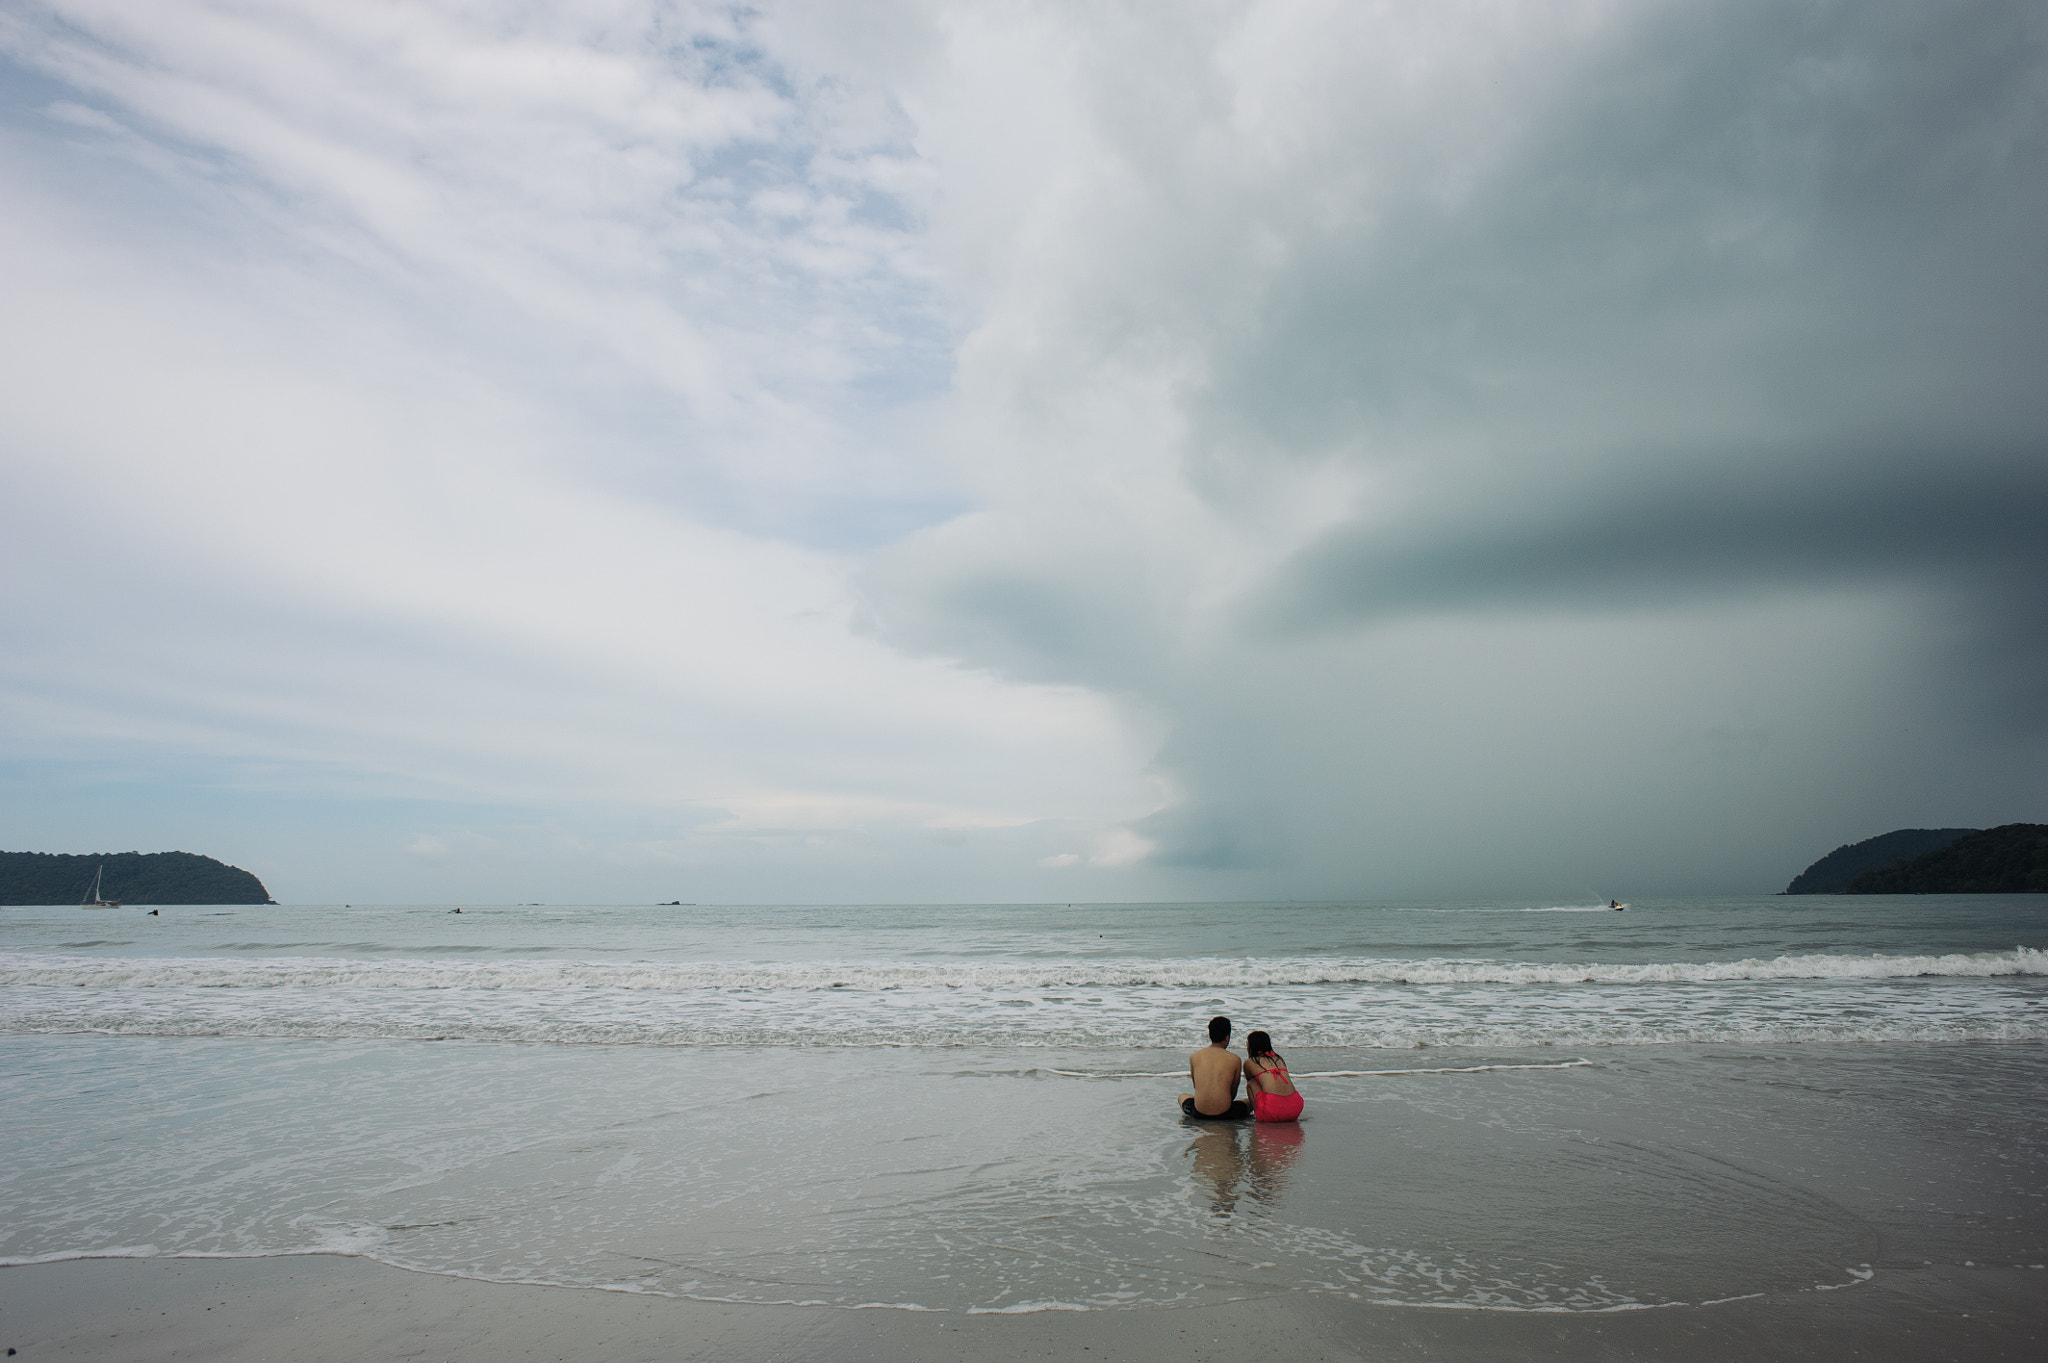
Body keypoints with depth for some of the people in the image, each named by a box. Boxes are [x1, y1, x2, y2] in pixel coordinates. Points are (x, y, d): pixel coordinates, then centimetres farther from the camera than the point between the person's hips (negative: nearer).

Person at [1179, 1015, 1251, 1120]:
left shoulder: (1194, 1057, 3)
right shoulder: (1235, 1060, -2)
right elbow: (1233, 1093, 8)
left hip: (1199, 1114, 2)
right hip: (1225, 1115, -2)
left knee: (1182, 1096, 35)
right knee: (1250, 1101, 27)